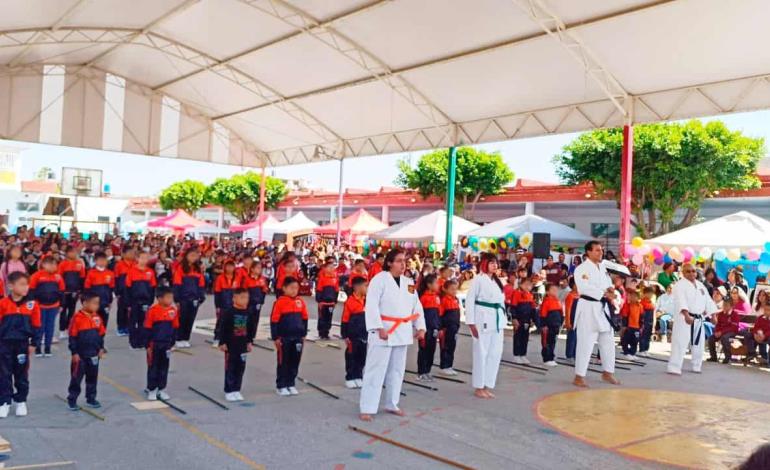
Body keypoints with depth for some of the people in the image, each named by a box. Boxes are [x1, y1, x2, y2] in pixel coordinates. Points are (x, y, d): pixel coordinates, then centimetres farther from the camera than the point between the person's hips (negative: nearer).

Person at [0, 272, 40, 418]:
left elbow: (36, 325, 1)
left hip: (23, 344, 1)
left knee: (22, 375, 11)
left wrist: (33, 344, -1)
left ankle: (21, 402, 23)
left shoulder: (32, 304, -5)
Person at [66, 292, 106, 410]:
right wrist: (74, 353, -11)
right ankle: (72, 400, 17)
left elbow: (101, 334, 10)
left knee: (92, 377, 13)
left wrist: (101, 348, 6)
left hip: (93, 354, 5)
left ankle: (91, 399, 24)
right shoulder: (77, 318, -15)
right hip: (80, 355, -5)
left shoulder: (97, 317, 1)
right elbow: (72, 337, -12)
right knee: (76, 378, 5)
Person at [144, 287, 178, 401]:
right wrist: (148, 345, -8)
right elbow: (147, 329, -9)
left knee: (164, 367, 11)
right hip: (154, 344, -4)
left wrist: (172, 343, 9)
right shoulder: (152, 310, -15)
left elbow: (175, 328, 8)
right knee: (153, 367, 7)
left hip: (166, 344, 4)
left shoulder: (173, 310, -2)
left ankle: (161, 389, 23)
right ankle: (151, 390, 18)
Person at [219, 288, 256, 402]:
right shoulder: (228, 312, -13)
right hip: (230, 345, -5)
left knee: (240, 368, 9)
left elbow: (252, 328, 12)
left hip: (243, 345, 5)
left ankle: (236, 390, 20)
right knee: (230, 368, 2)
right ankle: (229, 391, 10)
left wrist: (249, 341, 12)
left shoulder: (249, 313, 1)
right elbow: (222, 328, -10)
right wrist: (222, 342, -10)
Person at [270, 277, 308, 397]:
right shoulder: (280, 302, -11)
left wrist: (303, 334, 12)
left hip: (297, 337, 4)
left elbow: (304, 318, 12)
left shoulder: (300, 301, 2)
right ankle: (281, 386, 15)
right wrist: (276, 337, -9)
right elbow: (274, 321, -9)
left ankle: (291, 384, 23)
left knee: (295, 362, 10)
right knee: (283, 362, 5)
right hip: (284, 338, -4)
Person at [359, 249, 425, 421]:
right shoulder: (379, 279, -11)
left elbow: (417, 306, 13)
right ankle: (367, 408, 2)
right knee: (375, 369, -5)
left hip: (402, 332, 7)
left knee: (397, 369, 15)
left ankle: (392, 404, 29)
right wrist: (379, 327, -23)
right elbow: (371, 305, -17)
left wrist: (420, 327, 6)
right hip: (384, 331, -7)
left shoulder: (409, 282, 10)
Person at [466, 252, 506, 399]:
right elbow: (469, 300, -11)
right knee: (481, 353, -1)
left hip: (497, 320, 7)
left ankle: (487, 386, 19)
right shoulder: (479, 279, -8)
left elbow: (501, 300, 17)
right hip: (483, 319, -7)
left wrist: (503, 319, 9)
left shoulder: (497, 281, 15)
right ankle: (479, 387, 10)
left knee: (495, 353, 9)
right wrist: (471, 323, -14)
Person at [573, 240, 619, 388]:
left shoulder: (603, 267, 14)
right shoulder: (582, 268, -13)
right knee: (585, 343, -8)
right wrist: (604, 293, -23)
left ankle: (607, 372, 31)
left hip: (603, 307, 9)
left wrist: (611, 290, -7)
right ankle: (579, 376, 0)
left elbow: (608, 283, 17)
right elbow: (585, 287, -23)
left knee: (608, 341, 16)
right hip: (588, 307, -9)